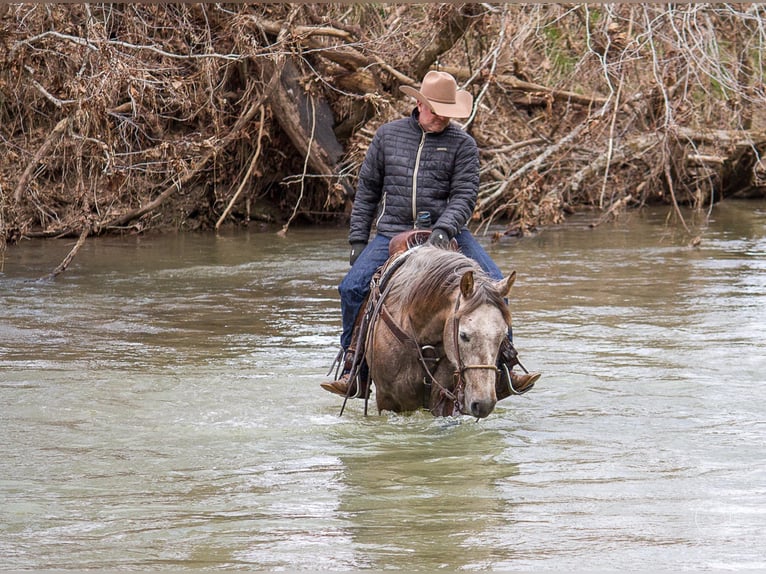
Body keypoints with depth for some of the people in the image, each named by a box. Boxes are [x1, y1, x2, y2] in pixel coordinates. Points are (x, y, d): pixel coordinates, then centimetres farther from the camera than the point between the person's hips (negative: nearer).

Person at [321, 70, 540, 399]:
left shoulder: (462, 144, 2)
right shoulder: (388, 135, 9)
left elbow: (464, 196, -6)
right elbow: (367, 190, 14)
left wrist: (443, 229, -25)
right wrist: (357, 240, 9)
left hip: (447, 233, -1)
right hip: (392, 233, 1)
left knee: (493, 284, -19)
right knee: (352, 287, -18)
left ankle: (505, 365, -8)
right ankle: (351, 365, -2)